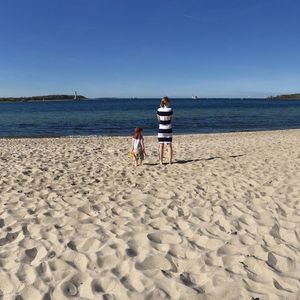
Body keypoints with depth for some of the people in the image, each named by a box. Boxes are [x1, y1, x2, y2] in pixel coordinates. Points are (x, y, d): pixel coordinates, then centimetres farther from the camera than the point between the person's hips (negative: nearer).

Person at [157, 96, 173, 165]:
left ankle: (161, 161, 9)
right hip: (168, 129, -1)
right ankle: (170, 161, 9)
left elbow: (158, 120, 8)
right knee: (169, 145, 7)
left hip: (161, 129, 1)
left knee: (161, 146, 7)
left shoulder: (159, 110, -4)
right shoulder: (170, 110, -10)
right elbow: (171, 119, 1)